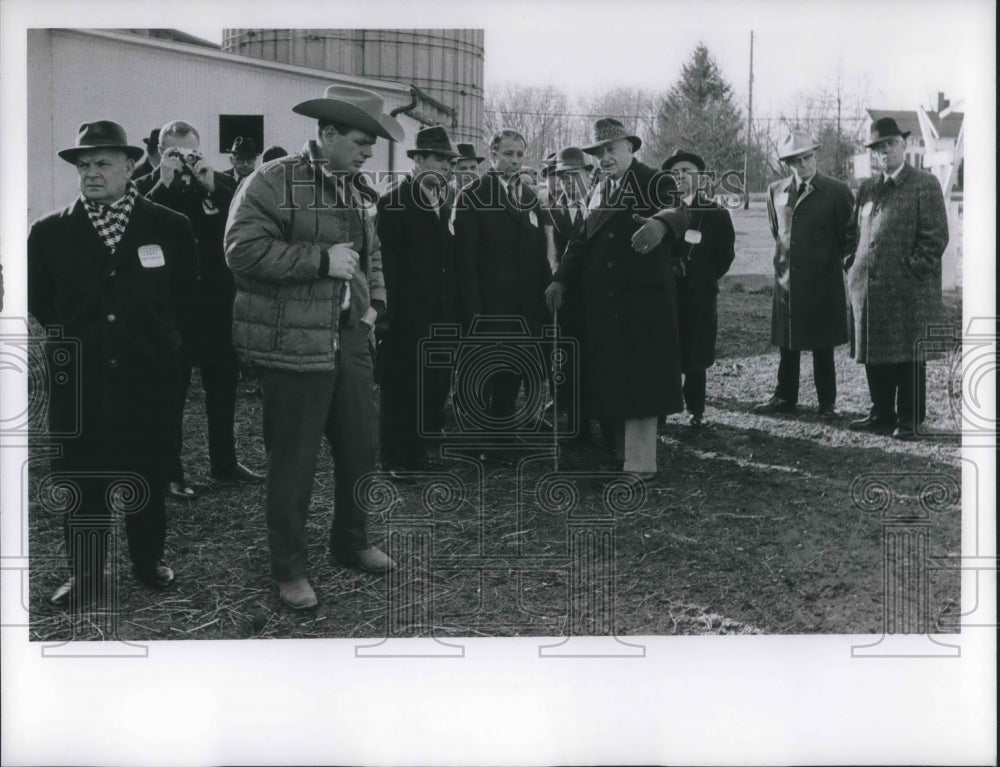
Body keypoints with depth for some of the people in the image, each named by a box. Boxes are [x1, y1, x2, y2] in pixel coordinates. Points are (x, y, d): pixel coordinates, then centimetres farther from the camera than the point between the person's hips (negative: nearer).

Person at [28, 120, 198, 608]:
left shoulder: (170, 228, 0)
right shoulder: (48, 232, 1)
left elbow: (187, 294, 10)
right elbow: (38, 300, 12)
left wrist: (166, 340, 8)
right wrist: (70, 339, 10)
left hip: (148, 378, 0)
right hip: (78, 380, 0)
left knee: (147, 474, 11)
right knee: (82, 481, 6)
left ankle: (148, 559, 30)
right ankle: (85, 576, 18)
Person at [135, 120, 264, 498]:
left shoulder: (220, 182, 6)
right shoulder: (147, 188, -1)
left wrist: (212, 187, -17)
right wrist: (164, 184, -21)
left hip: (217, 302, 4)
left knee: (224, 386, 13)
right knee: (171, 392, 2)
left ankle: (224, 462, 27)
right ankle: (170, 472, 9)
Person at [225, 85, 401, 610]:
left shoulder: (358, 190, 15)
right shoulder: (272, 182, -9)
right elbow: (242, 250, -20)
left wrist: (374, 301, 12)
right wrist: (321, 260, -19)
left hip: (350, 338, 7)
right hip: (294, 344, -7)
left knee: (360, 449, 14)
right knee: (293, 463, 1)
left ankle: (351, 542, 35)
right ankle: (288, 568, 17)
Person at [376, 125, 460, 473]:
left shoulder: (445, 203, 12)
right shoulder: (394, 203, -7)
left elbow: (448, 259, 13)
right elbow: (387, 263, -11)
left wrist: (453, 308, 7)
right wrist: (390, 312, -15)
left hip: (441, 314, 6)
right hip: (407, 317, -6)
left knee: (436, 386, 8)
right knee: (402, 388, 3)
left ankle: (421, 451, 20)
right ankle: (397, 459, 13)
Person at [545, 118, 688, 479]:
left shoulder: (655, 182, -5)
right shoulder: (599, 190, 16)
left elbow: (678, 213, -24)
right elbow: (583, 239, 17)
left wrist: (660, 223, -48)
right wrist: (561, 280, 4)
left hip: (643, 298, -6)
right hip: (601, 300, 6)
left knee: (639, 376, -5)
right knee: (608, 375, 10)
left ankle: (640, 465, 0)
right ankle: (620, 453, 23)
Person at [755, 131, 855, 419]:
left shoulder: (836, 192, -4)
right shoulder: (775, 191, 8)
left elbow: (849, 235, 2)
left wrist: (832, 262, 5)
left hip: (823, 280, -4)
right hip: (786, 277, 4)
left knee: (822, 347, 2)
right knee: (786, 343, 10)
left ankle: (827, 403, 11)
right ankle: (785, 397, 20)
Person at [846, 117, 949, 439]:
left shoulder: (925, 184, -2)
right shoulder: (867, 187, 15)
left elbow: (936, 237, -7)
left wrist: (913, 269, -12)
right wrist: (853, 264, 10)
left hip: (907, 289, -6)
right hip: (867, 287, 6)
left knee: (908, 358, 1)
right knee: (874, 356, 11)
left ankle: (909, 420, 10)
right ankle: (881, 414, 23)